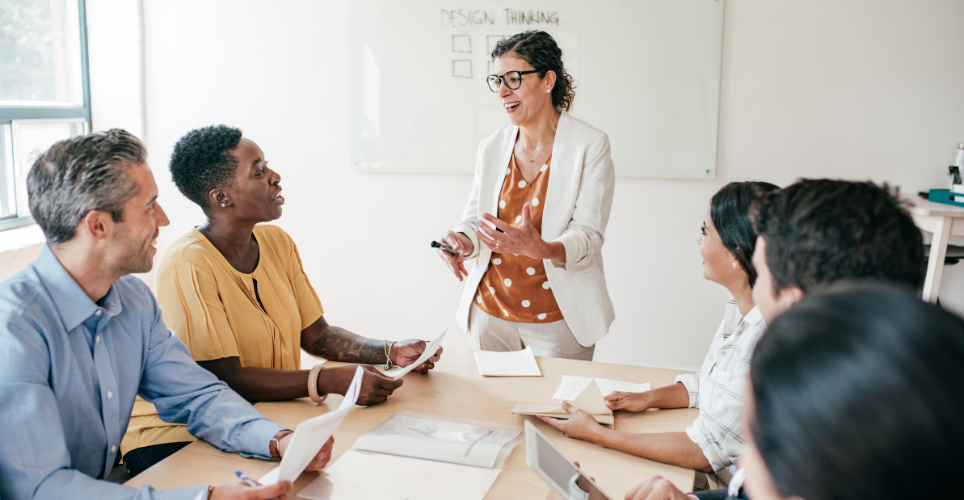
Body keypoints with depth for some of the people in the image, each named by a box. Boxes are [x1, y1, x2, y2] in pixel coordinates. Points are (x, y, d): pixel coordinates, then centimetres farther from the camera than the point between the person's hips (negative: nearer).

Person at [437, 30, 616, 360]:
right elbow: (474, 217, 9)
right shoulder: (491, 147, 4)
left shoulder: (590, 145, -10)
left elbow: (588, 236, -14)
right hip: (490, 310, 4)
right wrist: (462, 242, -15)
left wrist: (541, 249, -34)